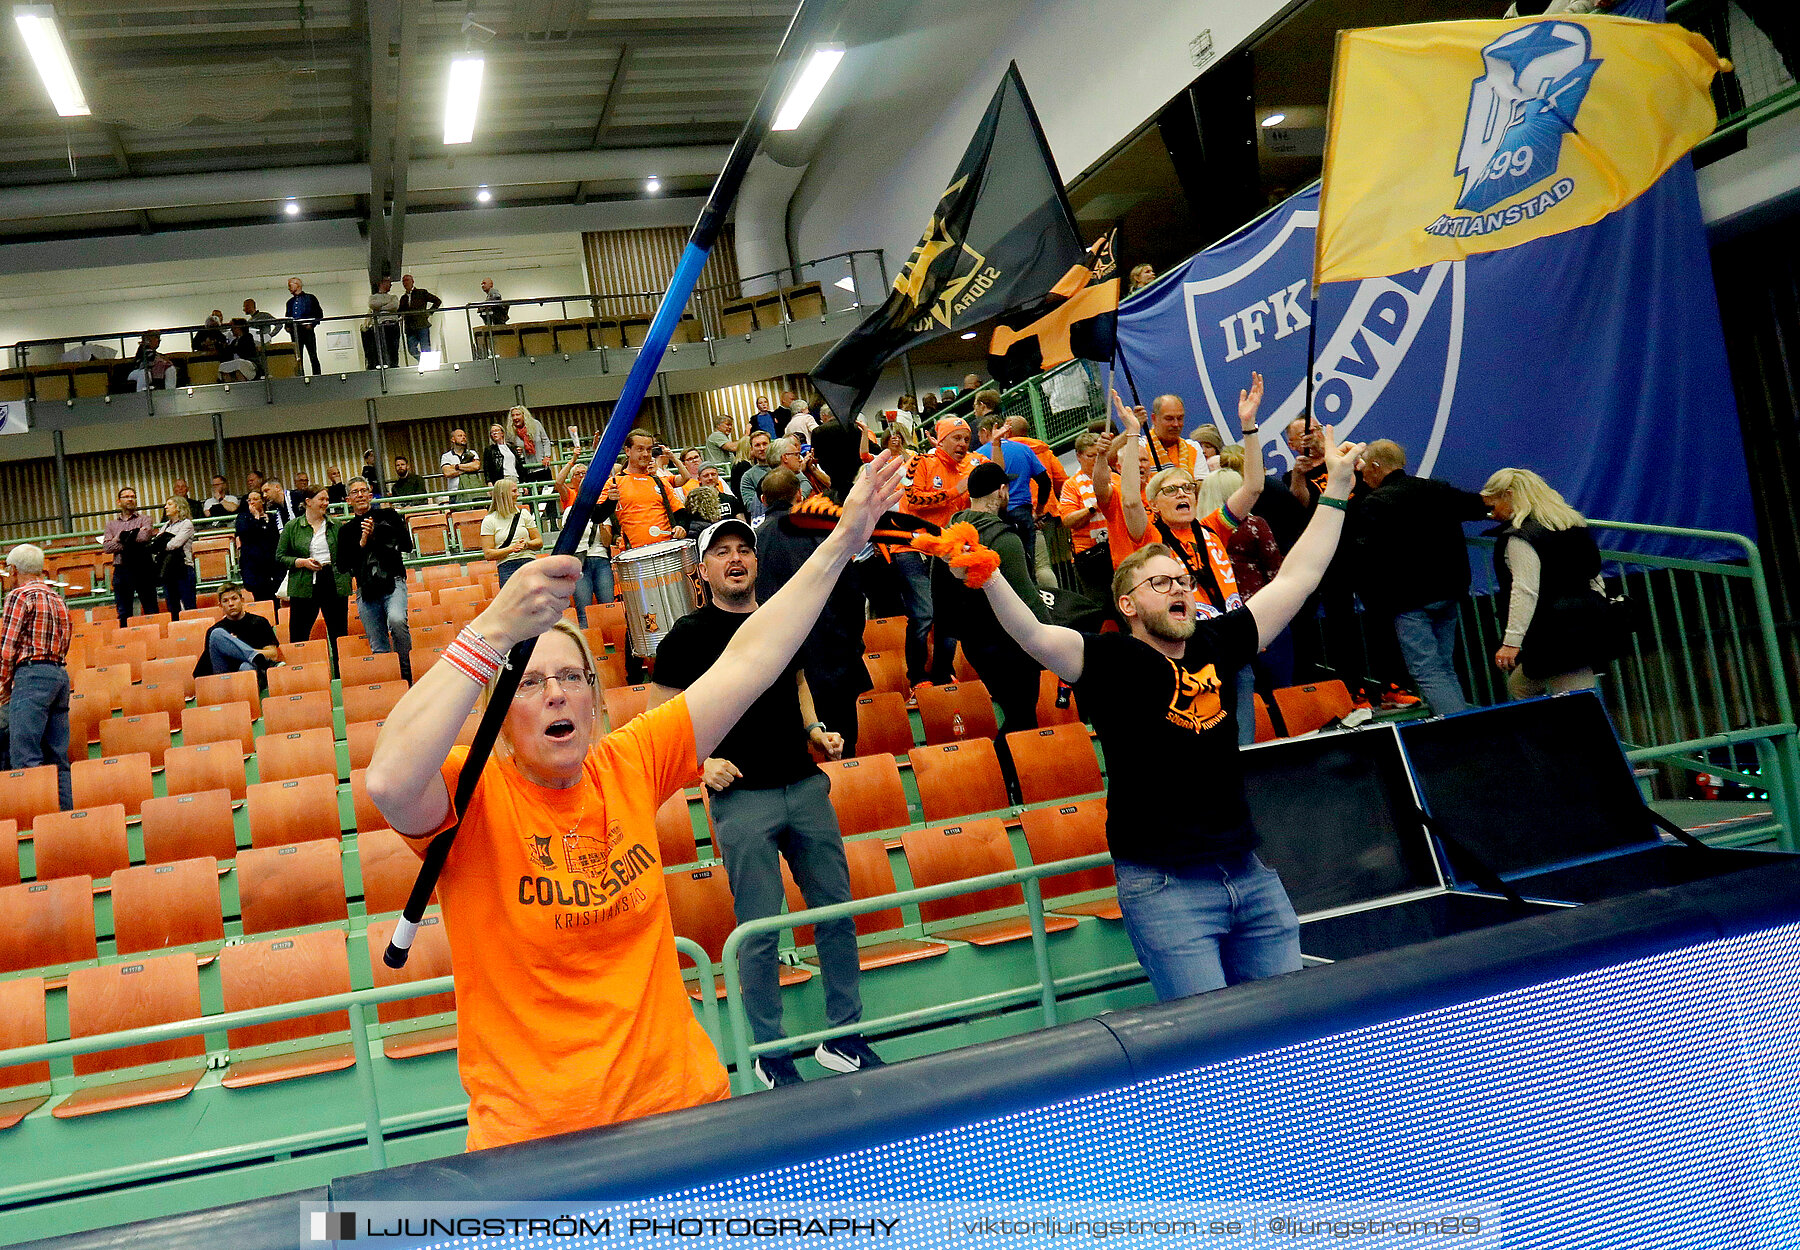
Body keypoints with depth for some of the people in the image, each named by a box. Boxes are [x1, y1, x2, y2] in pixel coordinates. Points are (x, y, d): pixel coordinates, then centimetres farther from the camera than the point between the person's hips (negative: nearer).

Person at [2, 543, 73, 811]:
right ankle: (65, 812, 7)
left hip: (32, 674, -8)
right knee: (57, 755, 8)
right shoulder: (58, 599, 20)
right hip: (61, 673, 8)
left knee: (24, 753, -10)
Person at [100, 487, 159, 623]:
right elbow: (106, 546, 1)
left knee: (150, 609, -3)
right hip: (121, 570, 3)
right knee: (123, 612, 4)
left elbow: (145, 536, -13)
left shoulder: (144, 519, 8)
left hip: (143, 569, -3)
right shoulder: (111, 524, 17)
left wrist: (121, 538, -2)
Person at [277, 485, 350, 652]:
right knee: (298, 638, -2)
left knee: (339, 635, 5)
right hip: (304, 587, -2)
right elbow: (280, 557, 5)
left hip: (335, 585, 2)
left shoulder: (337, 525, 11)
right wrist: (302, 562, -11)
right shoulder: (292, 527, 5)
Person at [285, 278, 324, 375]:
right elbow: (288, 317, 25)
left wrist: (312, 324, -10)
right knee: (298, 359, -1)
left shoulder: (310, 298, 9)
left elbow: (319, 313, 3)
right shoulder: (290, 302, 23)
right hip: (294, 333, 4)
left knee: (313, 356, -8)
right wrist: (287, 327, 6)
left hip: (308, 331, -4)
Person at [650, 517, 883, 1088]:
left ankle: (844, 1036, 24)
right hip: (742, 798, -5)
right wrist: (700, 763, -15)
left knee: (837, 910, 9)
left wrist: (815, 729, 9)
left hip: (805, 785, 5)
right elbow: (660, 716, -2)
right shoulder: (690, 634, -5)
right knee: (760, 931, 0)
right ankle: (770, 1055, 15)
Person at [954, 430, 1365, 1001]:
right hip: (1163, 887, -6)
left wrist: (1335, 491, 18)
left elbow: (1295, 578, 15)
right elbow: (1036, 636, -24)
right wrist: (987, 577, -41)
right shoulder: (1111, 659, -7)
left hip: (1250, 873, 6)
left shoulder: (1215, 644, 8)